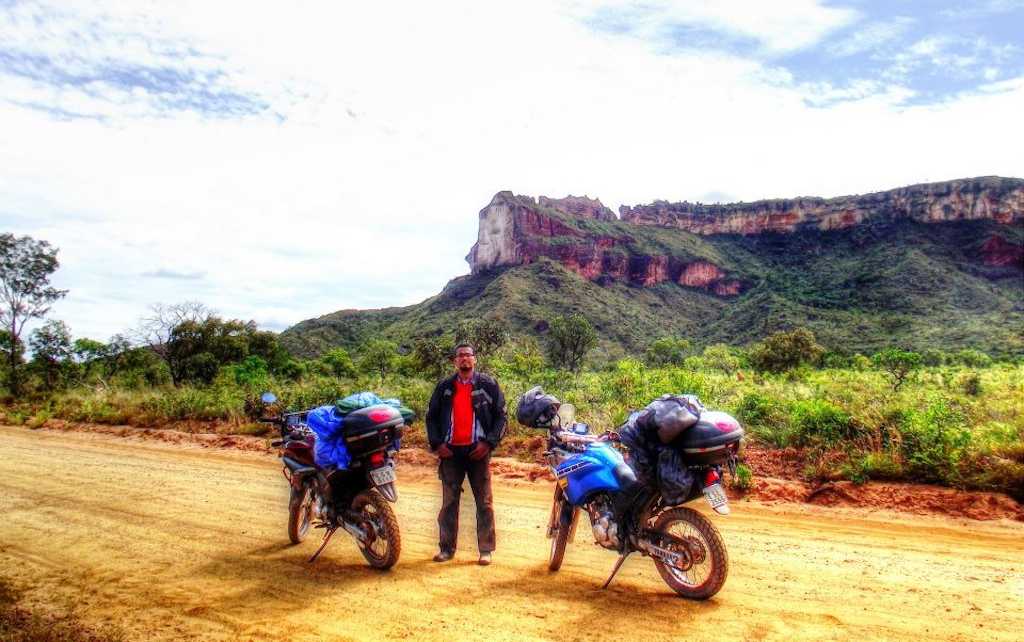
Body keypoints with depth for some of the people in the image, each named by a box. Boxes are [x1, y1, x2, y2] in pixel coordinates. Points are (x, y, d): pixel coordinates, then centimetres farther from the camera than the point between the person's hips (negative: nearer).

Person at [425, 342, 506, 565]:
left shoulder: (488, 385, 3)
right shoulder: (444, 387, 9)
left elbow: (501, 416, 2)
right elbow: (431, 416, 12)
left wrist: (489, 443, -8)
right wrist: (436, 444, 0)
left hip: (478, 451, -2)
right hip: (450, 452, 2)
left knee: (484, 503, 2)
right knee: (449, 502, 7)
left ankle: (486, 550, 10)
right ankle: (446, 547, 17)